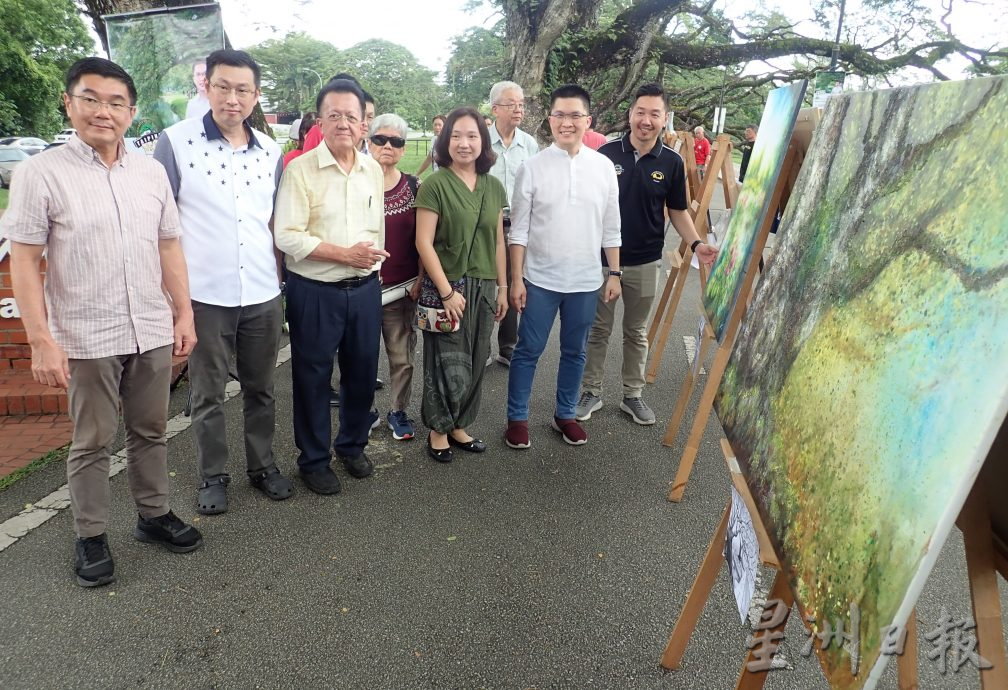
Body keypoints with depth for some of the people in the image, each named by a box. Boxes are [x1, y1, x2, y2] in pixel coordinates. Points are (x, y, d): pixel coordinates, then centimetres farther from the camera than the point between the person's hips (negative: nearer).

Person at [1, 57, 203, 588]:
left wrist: (183, 313, 7)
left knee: (150, 432, 16)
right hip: (87, 339, -4)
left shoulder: (151, 172, 6)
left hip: (153, 333, 4)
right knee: (92, 442, 9)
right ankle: (90, 538, 26)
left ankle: (154, 515, 34)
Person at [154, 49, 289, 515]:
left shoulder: (271, 151, 6)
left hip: (263, 294, 3)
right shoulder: (175, 142, -5)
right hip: (204, 295, -3)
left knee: (260, 389, 15)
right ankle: (213, 475, 27)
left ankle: (262, 464, 32)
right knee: (208, 394, 10)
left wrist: (281, 276, 12)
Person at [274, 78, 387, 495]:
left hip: (365, 288, 5)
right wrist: (344, 254, -17)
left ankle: (352, 445, 37)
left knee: (362, 372, 15)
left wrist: (373, 256, 6)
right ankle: (313, 460, 25)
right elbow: (287, 237, -16)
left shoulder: (373, 170, 7)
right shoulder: (300, 170, -9)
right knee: (313, 378, 7)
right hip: (315, 292, -4)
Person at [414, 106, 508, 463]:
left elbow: (498, 241, 12)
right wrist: (446, 291, -15)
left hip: (484, 288, 5)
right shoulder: (435, 185, -9)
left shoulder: (493, 186, 7)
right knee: (449, 364, 2)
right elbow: (424, 242, -12)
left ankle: (458, 427, 30)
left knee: (473, 364, 13)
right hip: (448, 287, -5)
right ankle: (438, 431, 23)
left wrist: (502, 287, 10)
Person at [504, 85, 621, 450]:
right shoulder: (533, 167, -6)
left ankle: (565, 414, 32)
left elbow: (611, 228, 7)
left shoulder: (604, 166, 1)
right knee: (528, 351, 7)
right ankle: (517, 418, 23)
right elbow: (519, 230, -4)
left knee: (574, 352, 15)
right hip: (540, 279, -2)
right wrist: (517, 279, -6)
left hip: (586, 281, 2)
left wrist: (614, 274, 5)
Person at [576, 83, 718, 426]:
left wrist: (696, 244, -11)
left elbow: (677, 211, 5)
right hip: (602, 258, -1)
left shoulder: (671, 162, -3)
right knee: (598, 329, 10)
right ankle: (591, 392, 23)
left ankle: (633, 394, 27)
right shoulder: (607, 153, -7)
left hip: (645, 262, 1)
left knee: (636, 332, 14)